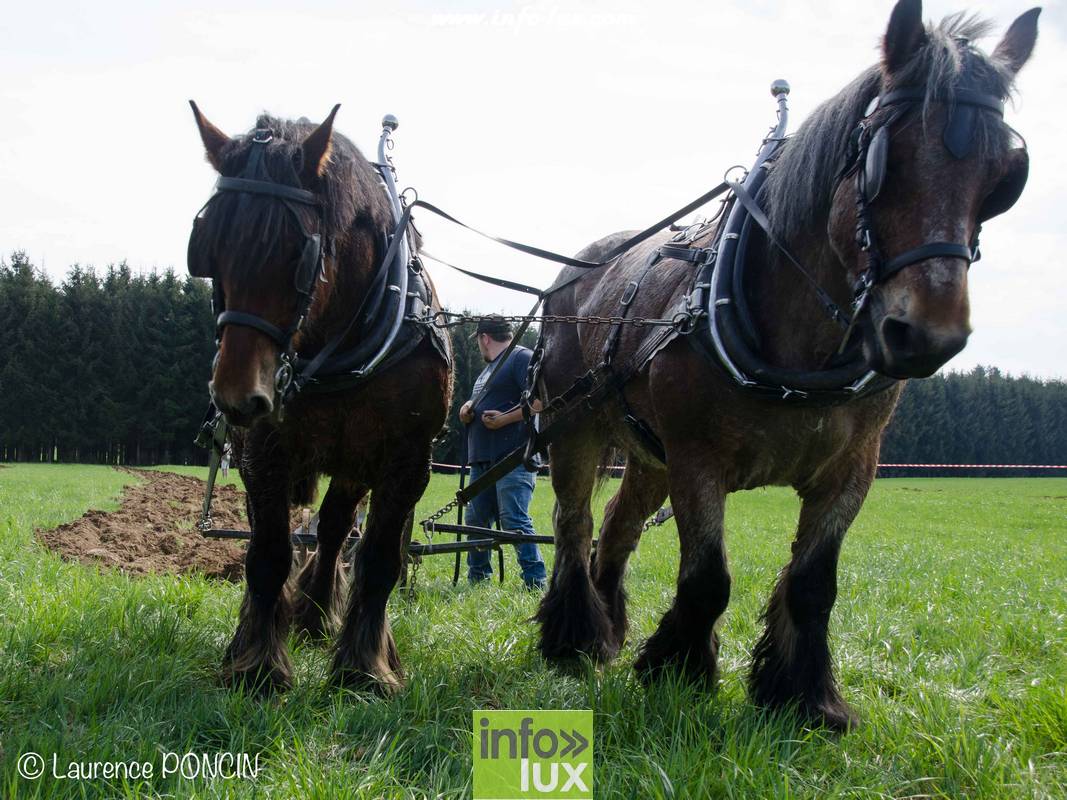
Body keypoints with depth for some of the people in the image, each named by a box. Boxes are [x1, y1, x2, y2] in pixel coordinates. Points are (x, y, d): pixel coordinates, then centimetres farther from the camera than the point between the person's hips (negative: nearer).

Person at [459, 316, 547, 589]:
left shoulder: (522, 358, -5)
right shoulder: (489, 368, 25)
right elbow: (483, 402, 34)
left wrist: (504, 419, -19)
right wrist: (468, 407, 10)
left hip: (513, 457, -10)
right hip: (483, 457, 10)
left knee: (514, 520, -14)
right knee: (476, 519, 11)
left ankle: (535, 582, -12)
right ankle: (478, 576, 20)